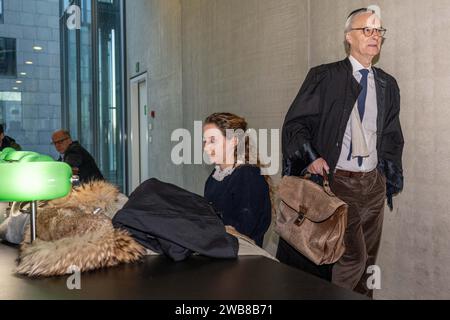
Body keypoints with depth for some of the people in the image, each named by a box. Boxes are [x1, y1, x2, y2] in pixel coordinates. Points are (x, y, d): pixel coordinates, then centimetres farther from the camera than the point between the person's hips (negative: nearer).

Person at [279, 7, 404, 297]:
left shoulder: (388, 85, 10)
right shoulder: (324, 77, -4)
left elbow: (392, 137, 18)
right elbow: (295, 123, -4)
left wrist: (390, 180, 11)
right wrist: (310, 157, -18)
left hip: (374, 183, 5)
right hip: (338, 180, -5)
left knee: (368, 259, 12)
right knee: (353, 255, -9)